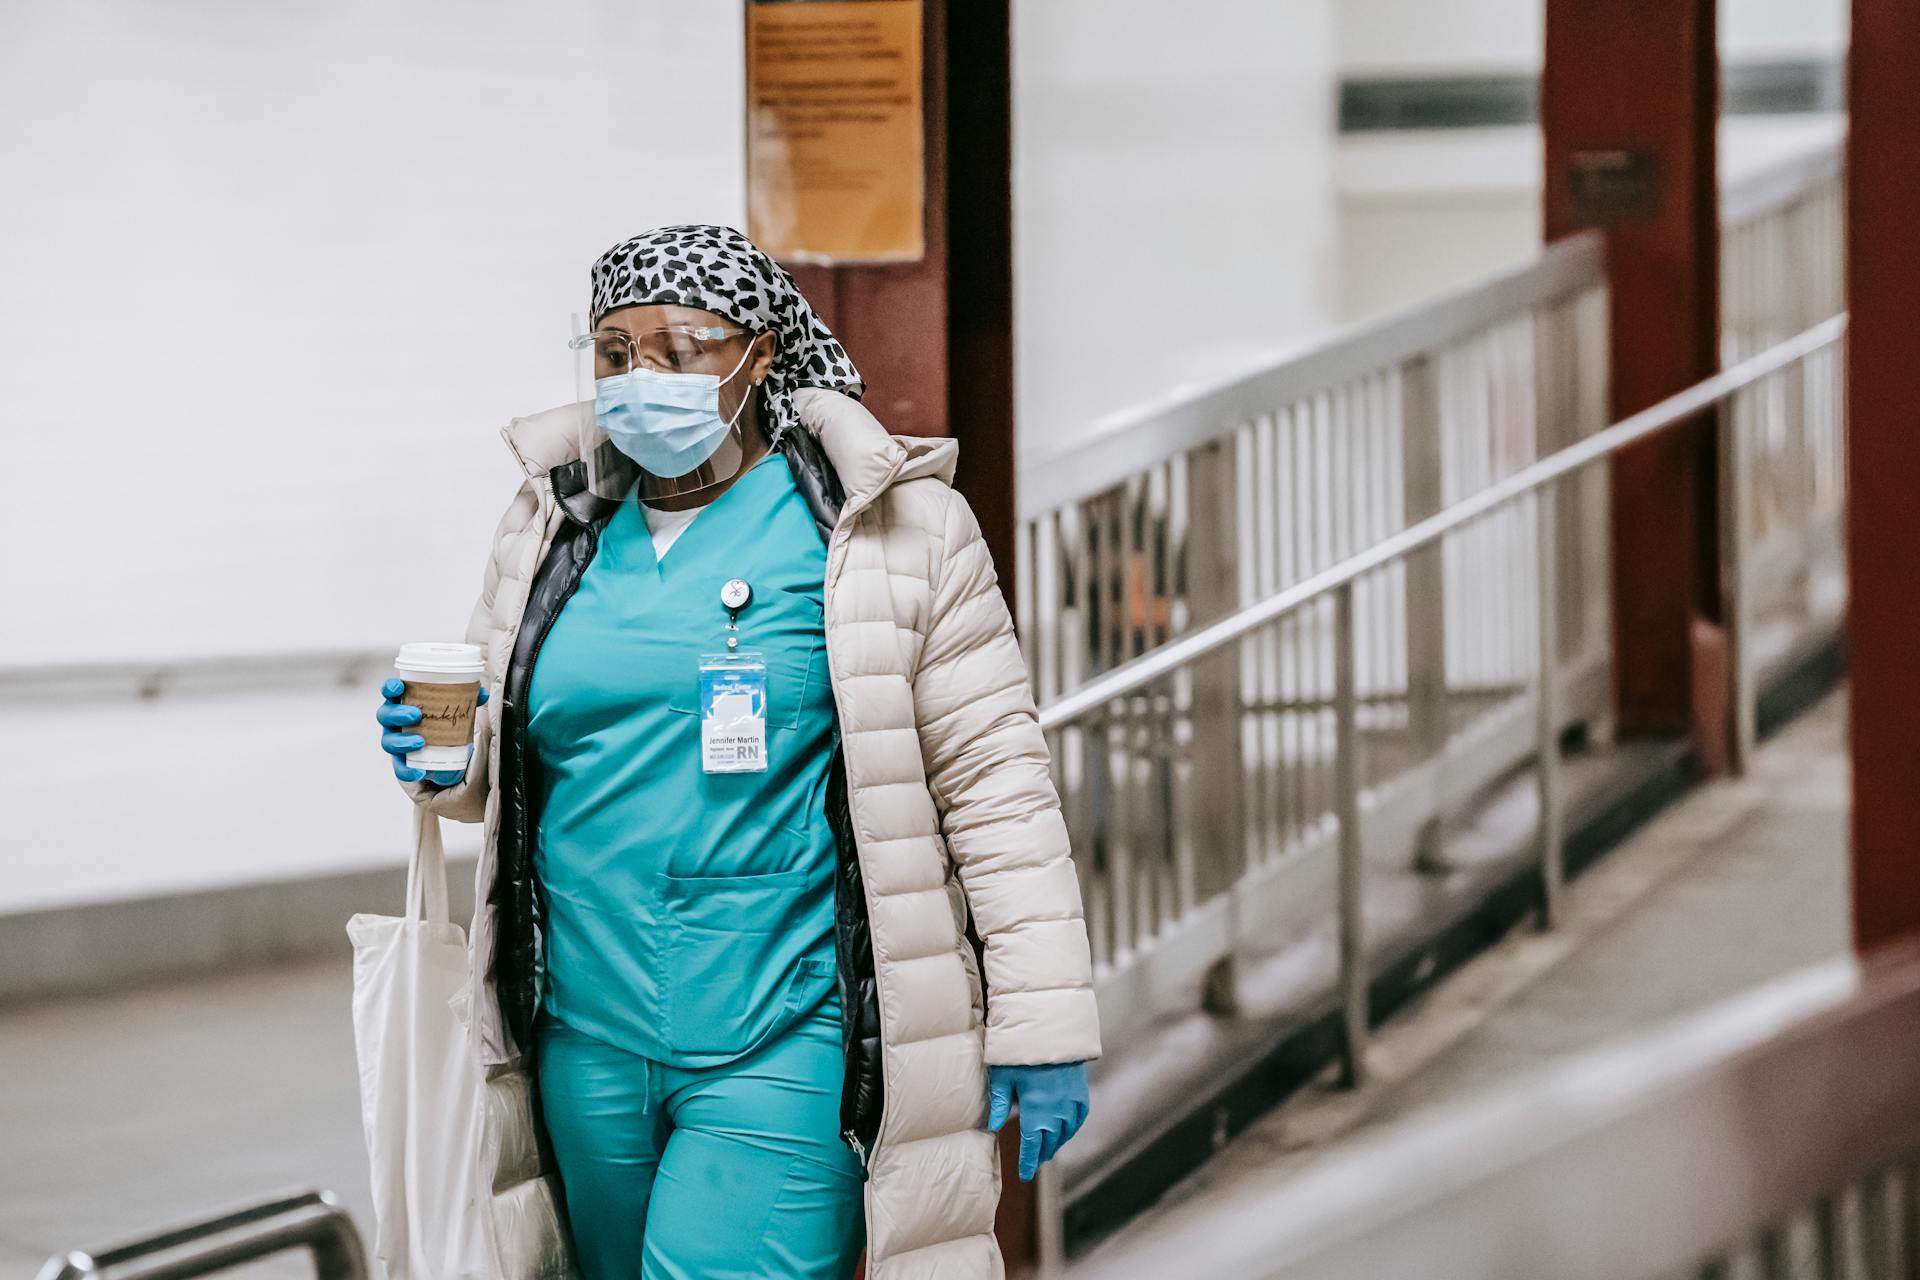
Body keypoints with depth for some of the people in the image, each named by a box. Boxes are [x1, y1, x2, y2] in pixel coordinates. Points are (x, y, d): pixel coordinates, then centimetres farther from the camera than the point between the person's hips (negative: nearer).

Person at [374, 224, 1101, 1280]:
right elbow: (512, 749, 24)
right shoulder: (555, 527, 11)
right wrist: (447, 764, -1)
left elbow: (990, 776, -4)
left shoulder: (884, 523, -3)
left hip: (780, 1059, -5)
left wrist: (1041, 1028, -6)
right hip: (590, 1044, 5)